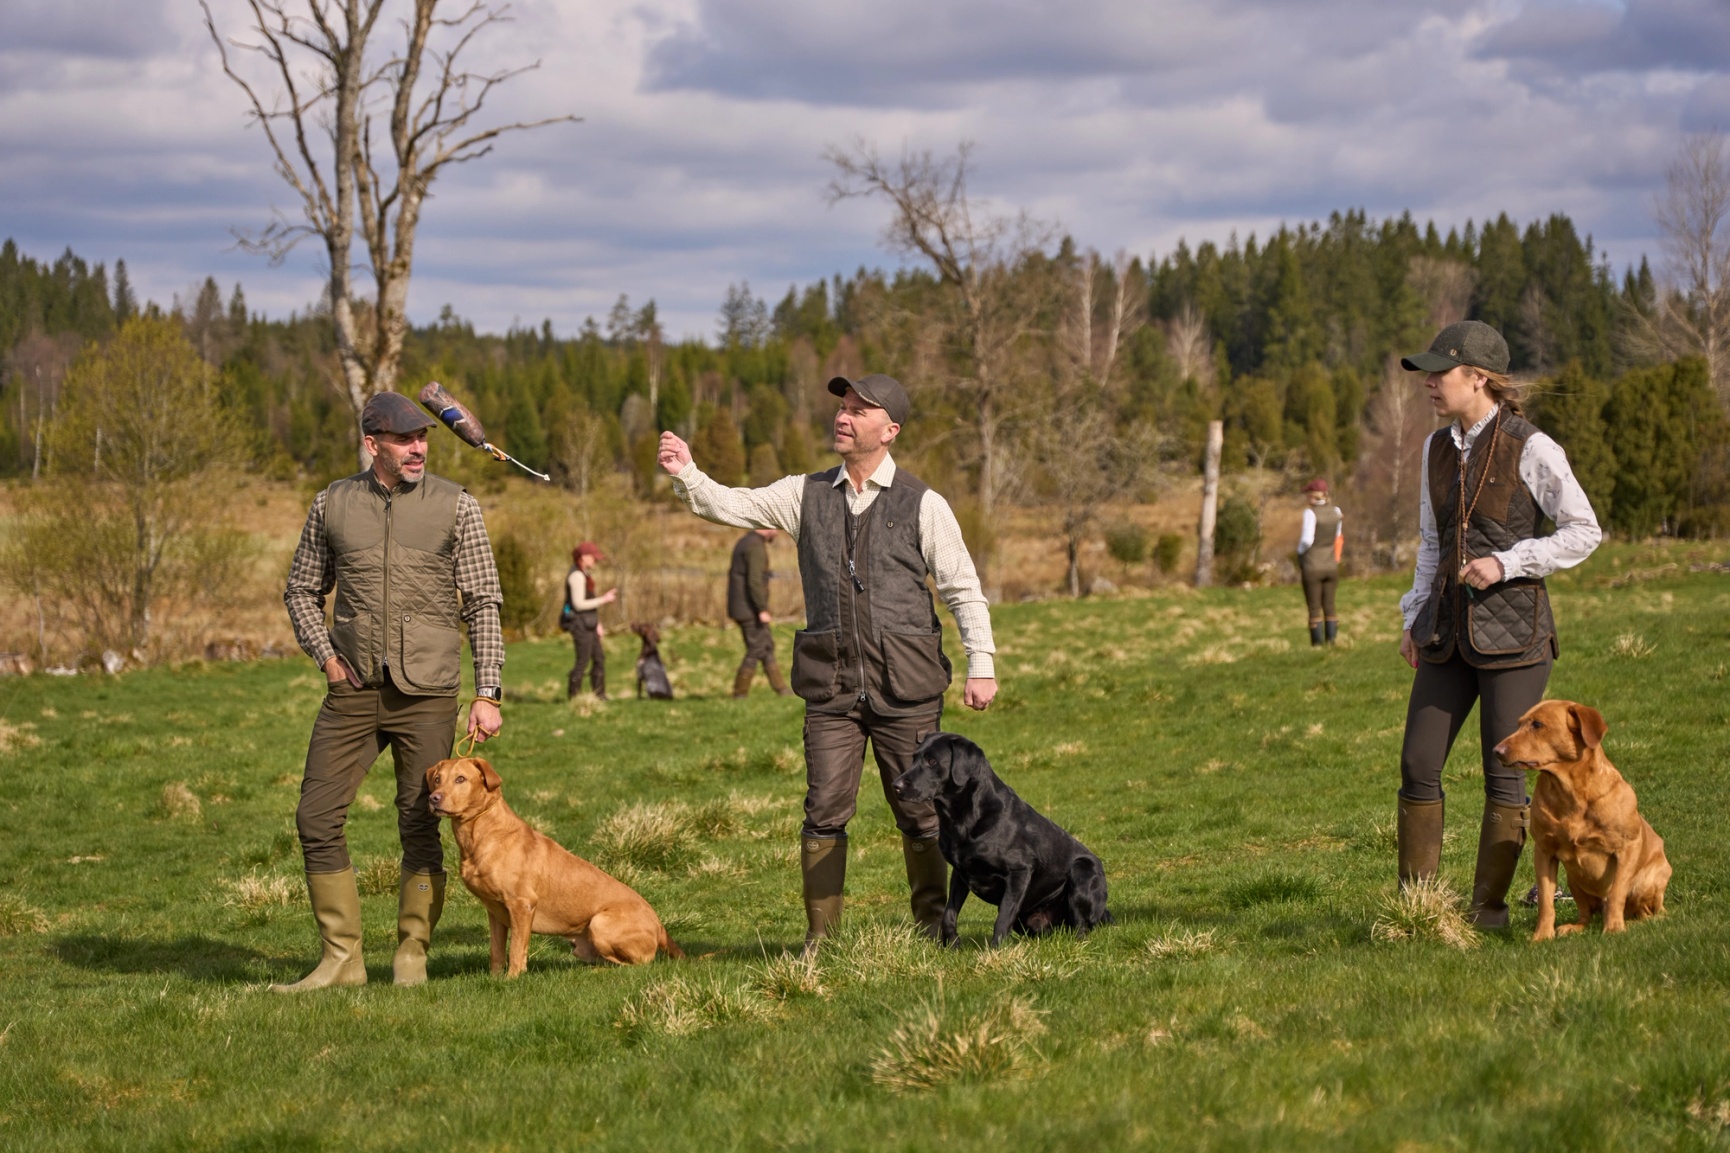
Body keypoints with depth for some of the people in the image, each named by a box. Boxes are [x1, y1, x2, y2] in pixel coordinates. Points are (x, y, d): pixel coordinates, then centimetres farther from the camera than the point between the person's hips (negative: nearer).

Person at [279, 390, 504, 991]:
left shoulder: (455, 506, 0)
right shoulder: (333, 503, 6)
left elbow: (484, 605, 0)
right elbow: (302, 592, 17)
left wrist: (487, 695, -7)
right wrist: (326, 655, 1)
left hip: (427, 693, -2)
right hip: (353, 692, 3)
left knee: (420, 828, 0)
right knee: (316, 819, -2)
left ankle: (411, 957, 13)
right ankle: (341, 958, 8)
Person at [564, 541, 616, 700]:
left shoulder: (583, 574, 15)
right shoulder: (577, 576, -17)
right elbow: (578, 604, -22)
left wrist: (596, 623, 18)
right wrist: (603, 599, -17)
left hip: (586, 623, 10)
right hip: (580, 623, -10)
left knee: (599, 658, 13)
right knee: (583, 661, -6)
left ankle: (599, 695, 18)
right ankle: (572, 697, 0)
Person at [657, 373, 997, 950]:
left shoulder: (922, 505, 2)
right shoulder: (807, 495, 11)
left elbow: (964, 589, 2)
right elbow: (732, 506, 3)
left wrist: (981, 665, -5)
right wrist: (686, 474, -15)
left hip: (905, 685, -2)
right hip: (831, 685, 2)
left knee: (920, 812, 3)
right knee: (825, 811, -2)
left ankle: (933, 925, 17)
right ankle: (821, 935, 5)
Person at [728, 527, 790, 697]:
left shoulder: (744, 542, 15)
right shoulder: (756, 546, -17)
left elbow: (732, 572, 23)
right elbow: (755, 581, -25)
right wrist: (762, 610, -25)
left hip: (740, 606, 10)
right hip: (749, 608, -10)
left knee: (767, 645, 14)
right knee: (756, 649, -4)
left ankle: (780, 687, 18)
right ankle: (740, 693, -1)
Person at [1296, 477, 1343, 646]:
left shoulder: (1311, 513, -15)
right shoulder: (1336, 511, 2)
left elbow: (1307, 540, -18)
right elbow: (1338, 537, 10)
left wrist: (1300, 551, 0)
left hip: (1312, 566, -5)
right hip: (1331, 565, 5)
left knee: (1314, 608, 1)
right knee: (1329, 607, 10)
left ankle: (1317, 644, 1)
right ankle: (1331, 641, 8)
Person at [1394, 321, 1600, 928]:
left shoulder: (1531, 450, -9)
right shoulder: (1437, 448, 10)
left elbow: (1584, 532, -6)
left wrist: (1506, 563, -15)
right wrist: (1414, 619, 13)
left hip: (1513, 627, -6)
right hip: (1448, 629, 6)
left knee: (1503, 775, 0)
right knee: (1418, 766, 2)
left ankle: (1488, 906, 9)